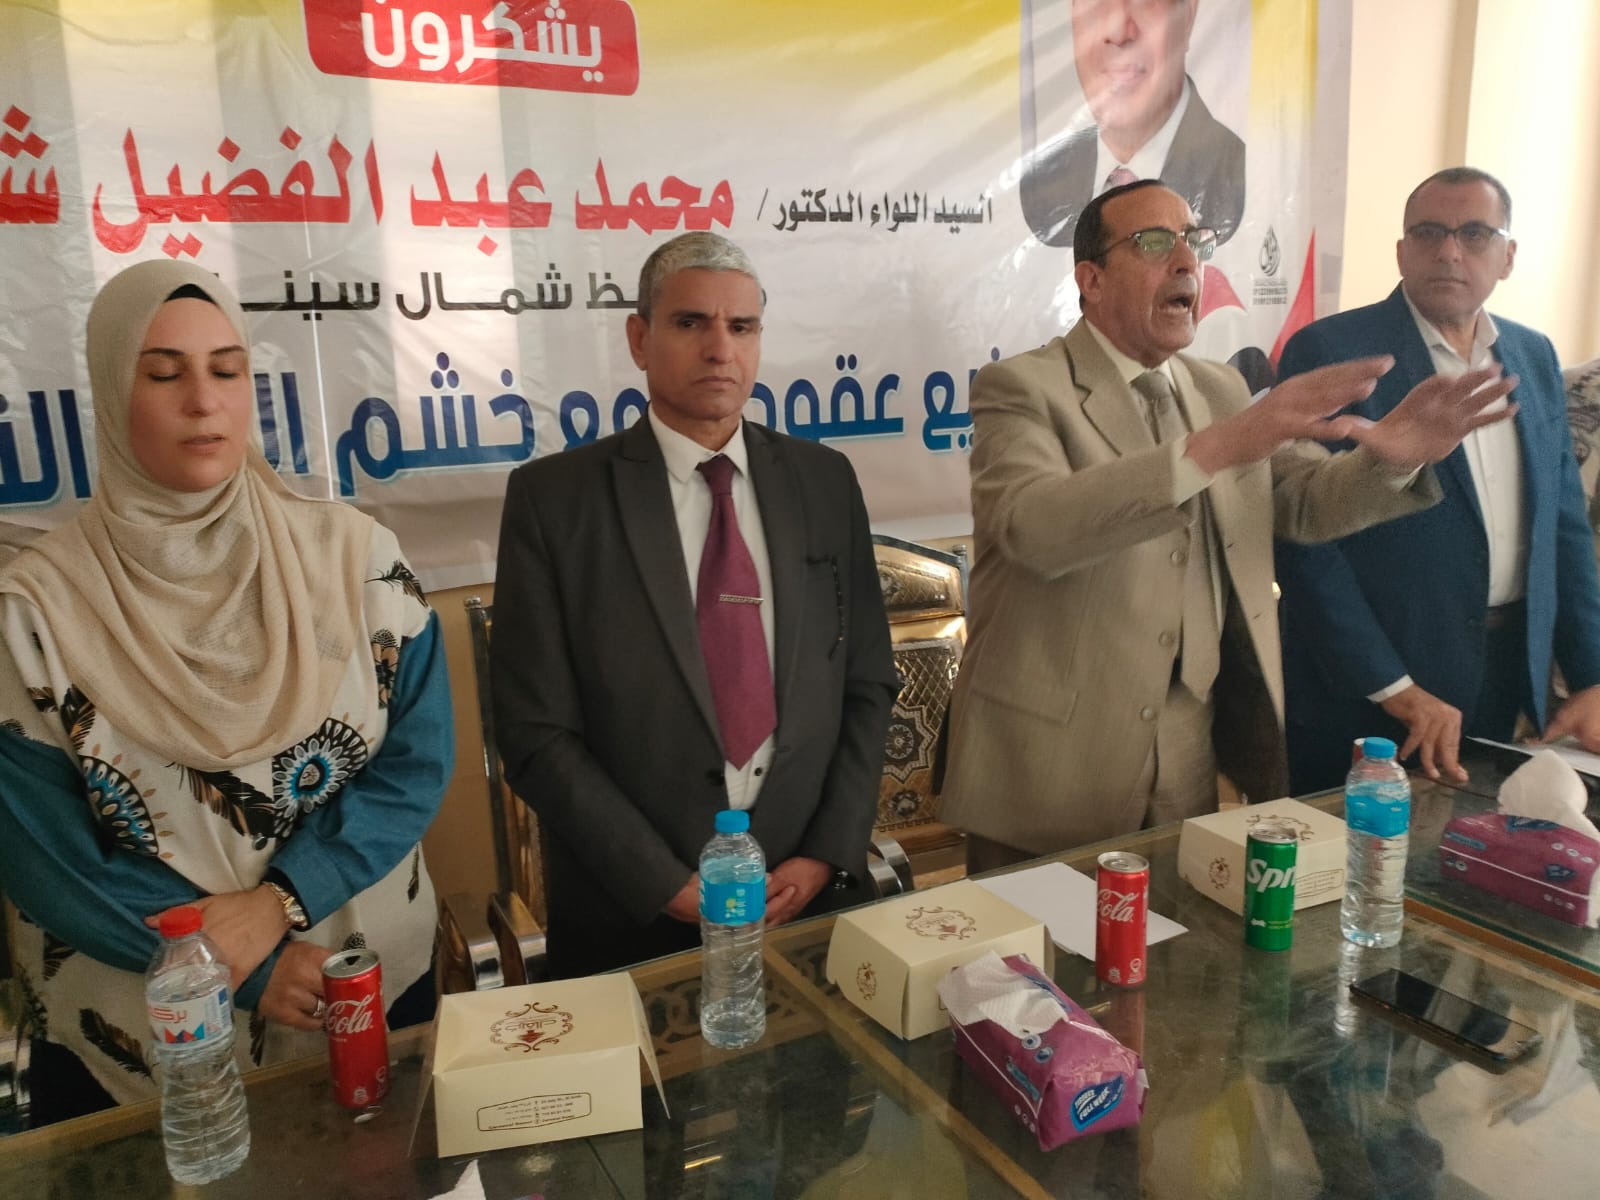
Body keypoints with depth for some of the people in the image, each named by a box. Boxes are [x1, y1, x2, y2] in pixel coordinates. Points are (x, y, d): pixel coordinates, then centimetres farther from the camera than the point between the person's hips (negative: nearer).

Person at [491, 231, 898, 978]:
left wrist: (829, 853, -5)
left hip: (807, 895, 3)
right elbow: (536, 732, -9)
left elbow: (867, 685, 5)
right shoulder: (553, 497, -8)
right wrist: (669, 886, -13)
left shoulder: (824, 481, 2)